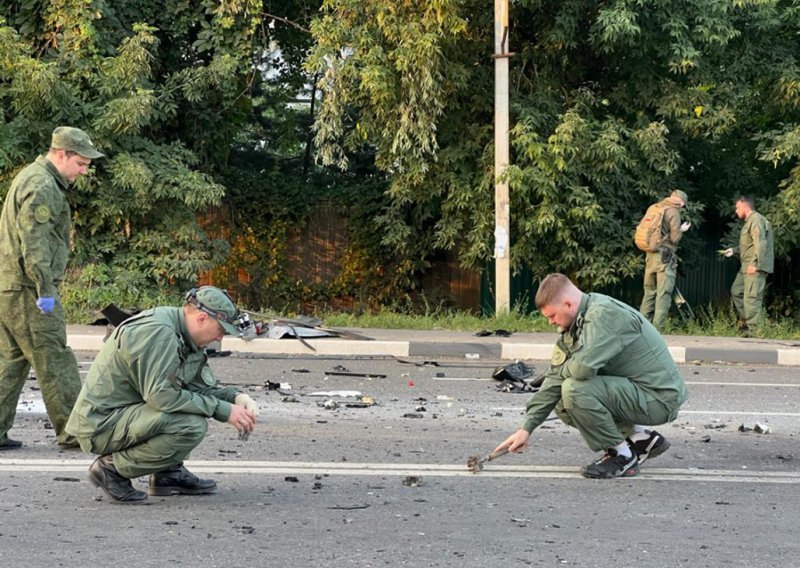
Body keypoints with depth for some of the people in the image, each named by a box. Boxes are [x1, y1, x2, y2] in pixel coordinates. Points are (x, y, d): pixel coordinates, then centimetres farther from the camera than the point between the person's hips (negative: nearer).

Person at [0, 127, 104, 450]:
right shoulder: (42, 187, -14)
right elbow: (34, 243, -21)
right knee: (54, 362, -4)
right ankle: (72, 431, 1)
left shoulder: (30, 177, 20)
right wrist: (45, 290, -20)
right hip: (26, 290, -10)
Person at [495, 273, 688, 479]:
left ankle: (623, 456, -7)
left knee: (575, 390, -24)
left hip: (660, 398, -10)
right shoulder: (576, 325, 7)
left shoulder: (605, 314, -22)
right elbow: (555, 378, 6)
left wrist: (563, 370, -9)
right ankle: (641, 439, 14)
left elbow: (584, 367, -34)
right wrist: (526, 428, 2)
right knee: (563, 405, 11)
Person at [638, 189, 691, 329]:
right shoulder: (673, 212, -7)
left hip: (650, 255, 7)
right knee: (663, 294, -6)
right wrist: (682, 230, 9)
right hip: (665, 256, -7)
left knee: (649, 292, 13)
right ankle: (656, 329, -11)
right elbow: (674, 238, -11)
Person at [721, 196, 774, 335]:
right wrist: (734, 250, 24)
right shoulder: (749, 221, 21)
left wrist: (755, 263, -25)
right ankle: (744, 320, 20)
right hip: (746, 266, 11)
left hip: (755, 267, -11)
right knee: (736, 291, 15)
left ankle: (752, 328, -11)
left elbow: (760, 243, -21)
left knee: (751, 297, -11)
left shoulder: (756, 220, -11)